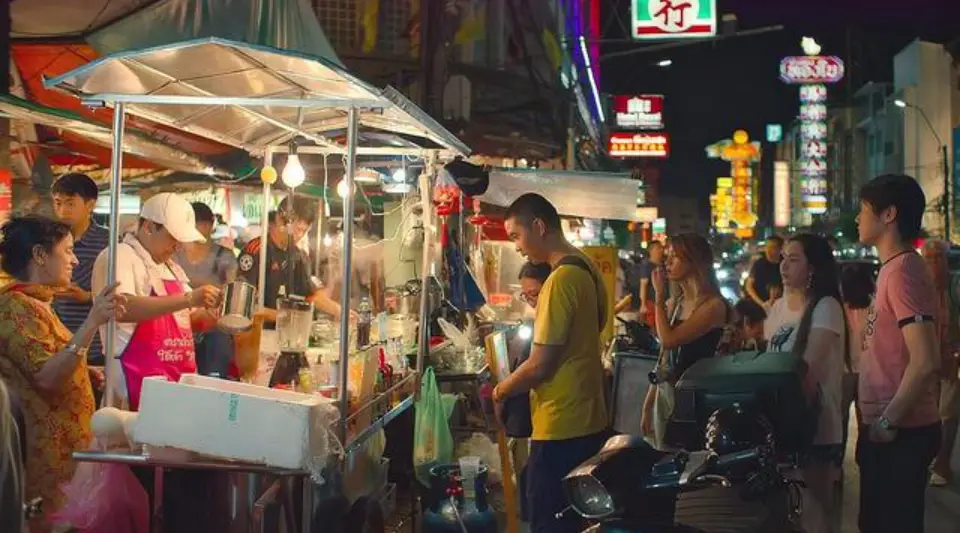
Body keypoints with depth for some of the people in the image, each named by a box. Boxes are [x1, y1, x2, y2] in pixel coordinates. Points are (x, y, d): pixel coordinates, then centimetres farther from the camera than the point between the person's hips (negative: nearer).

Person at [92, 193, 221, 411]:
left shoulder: (171, 267, 18)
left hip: (179, 380, 8)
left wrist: (210, 313, 5)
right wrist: (188, 299, -29)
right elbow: (122, 308, -27)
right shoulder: (118, 256, -9)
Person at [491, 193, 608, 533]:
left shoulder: (561, 280, -19)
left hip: (562, 428, -9)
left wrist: (500, 392, -2)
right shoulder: (587, 271, 9)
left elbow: (540, 365, -19)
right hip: (588, 422, 9)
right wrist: (515, 386, 18)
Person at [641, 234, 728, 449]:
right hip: (664, 395, 7)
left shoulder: (714, 305, -11)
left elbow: (669, 340, -21)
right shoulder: (673, 304, 9)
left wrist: (659, 296, -10)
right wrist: (647, 405, 13)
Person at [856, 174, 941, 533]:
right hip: (888, 429, 10)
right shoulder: (894, 269, 14)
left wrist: (887, 421, -19)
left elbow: (925, 362, -26)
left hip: (900, 432, -10)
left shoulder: (902, 271, -19)